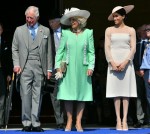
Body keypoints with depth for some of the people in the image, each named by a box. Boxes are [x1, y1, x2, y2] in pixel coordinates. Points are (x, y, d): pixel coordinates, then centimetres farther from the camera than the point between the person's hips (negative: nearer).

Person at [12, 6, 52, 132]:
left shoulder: (45, 31, 11)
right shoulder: (19, 30, 12)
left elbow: (49, 51, 10)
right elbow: (15, 49, 11)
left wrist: (49, 69, 4)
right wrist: (16, 64, -3)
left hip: (40, 67, 0)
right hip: (25, 67, 0)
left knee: (37, 95, 0)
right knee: (26, 94, -5)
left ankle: (35, 123, 4)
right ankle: (26, 123, 0)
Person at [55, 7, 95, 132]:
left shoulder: (88, 33, 4)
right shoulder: (66, 33, 3)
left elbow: (91, 52, 5)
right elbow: (60, 51, 5)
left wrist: (91, 67, -3)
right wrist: (58, 66, -3)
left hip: (82, 69, 0)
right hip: (68, 69, 0)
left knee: (82, 95, 1)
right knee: (68, 95, -1)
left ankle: (78, 123, 7)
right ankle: (69, 122, 7)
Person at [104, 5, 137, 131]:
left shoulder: (130, 30, 8)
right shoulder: (109, 30, 10)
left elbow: (133, 48, 1)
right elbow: (107, 47, 3)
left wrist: (125, 62, -12)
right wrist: (112, 63, -10)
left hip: (126, 62, -1)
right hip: (113, 63, 1)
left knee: (126, 91, -4)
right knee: (116, 92, -2)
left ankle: (125, 120, -5)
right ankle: (118, 120, -2)